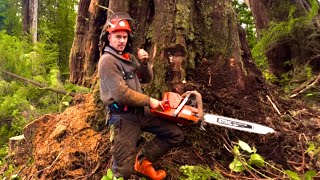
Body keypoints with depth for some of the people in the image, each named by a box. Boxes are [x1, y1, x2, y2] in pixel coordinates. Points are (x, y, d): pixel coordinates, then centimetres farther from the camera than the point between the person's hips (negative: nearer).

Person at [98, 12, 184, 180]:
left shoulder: (129, 57, 12)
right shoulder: (107, 60, -15)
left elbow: (147, 79, 15)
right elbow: (122, 94, -24)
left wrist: (145, 62, -5)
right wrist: (149, 100, -14)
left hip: (140, 111, 8)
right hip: (123, 116, -8)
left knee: (175, 134, 5)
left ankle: (142, 160, 13)